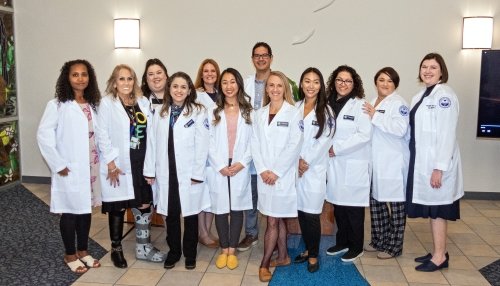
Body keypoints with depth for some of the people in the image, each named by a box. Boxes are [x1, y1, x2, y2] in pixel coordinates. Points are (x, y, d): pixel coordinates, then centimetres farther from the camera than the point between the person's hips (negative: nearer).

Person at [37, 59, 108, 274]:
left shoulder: (93, 105, 7)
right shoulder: (57, 105, -9)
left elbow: (100, 134, 7)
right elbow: (43, 135, -13)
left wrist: (110, 158, -2)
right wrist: (58, 164, -15)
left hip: (90, 167, 5)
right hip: (69, 169, -5)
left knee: (86, 209, 14)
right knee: (70, 211, 5)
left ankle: (83, 251, 29)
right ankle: (70, 255, 21)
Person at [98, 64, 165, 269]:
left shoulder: (143, 102, 8)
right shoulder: (107, 103, -4)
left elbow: (149, 133, 8)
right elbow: (103, 135, -9)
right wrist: (111, 165, -15)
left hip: (141, 165, 4)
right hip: (118, 166, -4)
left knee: (144, 205, 7)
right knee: (118, 208, 8)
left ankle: (143, 248, 22)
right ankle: (116, 249, 25)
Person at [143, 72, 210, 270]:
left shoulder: (198, 112, -4)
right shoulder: (160, 112, 8)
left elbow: (202, 145, -8)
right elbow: (152, 142, 7)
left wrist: (197, 173, -12)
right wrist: (150, 170, 3)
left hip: (189, 173, -3)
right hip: (166, 172, 3)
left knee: (190, 214, 8)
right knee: (170, 214, 11)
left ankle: (190, 253, 24)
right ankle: (174, 251, 28)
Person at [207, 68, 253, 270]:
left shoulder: (248, 112, 5)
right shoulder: (213, 112, 5)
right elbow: (209, 142, -1)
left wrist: (241, 163, -12)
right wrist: (220, 166, -11)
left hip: (240, 168, 0)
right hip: (218, 169, 0)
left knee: (237, 208, 4)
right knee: (220, 209, 4)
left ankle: (232, 250, 16)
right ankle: (223, 250, 18)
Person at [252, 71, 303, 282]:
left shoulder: (293, 113, -5)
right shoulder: (259, 114, 9)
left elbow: (294, 146, -11)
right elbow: (255, 144, 5)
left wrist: (276, 172, -14)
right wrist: (262, 170, -8)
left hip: (284, 175, -4)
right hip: (264, 175, 4)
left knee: (273, 221, -2)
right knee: (277, 219, 14)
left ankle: (264, 263, 8)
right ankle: (283, 257, 28)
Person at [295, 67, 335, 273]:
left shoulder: (326, 111, -1)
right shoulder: (294, 108, 8)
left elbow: (324, 142, -6)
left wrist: (306, 162, -8)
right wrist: (297, 160, -7)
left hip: (315, 169, -3)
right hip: (295, 168, 3)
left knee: (311, 214, -2)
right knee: (301, 211, 9)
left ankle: (313, 256, 12)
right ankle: (307, 249, 26)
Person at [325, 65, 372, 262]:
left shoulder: (360, 105, -6)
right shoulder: (329, 104, 10)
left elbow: (364, 135, -14)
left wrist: (337, 148, -14)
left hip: (354, 165, -5)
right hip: (334, 164, 5)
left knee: (353, 207, 2)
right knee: (338, 205, 11)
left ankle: (356, 247, 18)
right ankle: (342, 242, 28)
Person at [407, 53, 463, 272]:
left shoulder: (445, 95, -15)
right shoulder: (420, 96, 12)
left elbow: (447, 134, -20)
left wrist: (439, 167, -22)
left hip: (437, 163, -8)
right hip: (422, 162, 8)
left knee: (437, 209, 0)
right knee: (430, 208, 14)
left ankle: (440, 257, 12)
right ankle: (438, 252, 26)